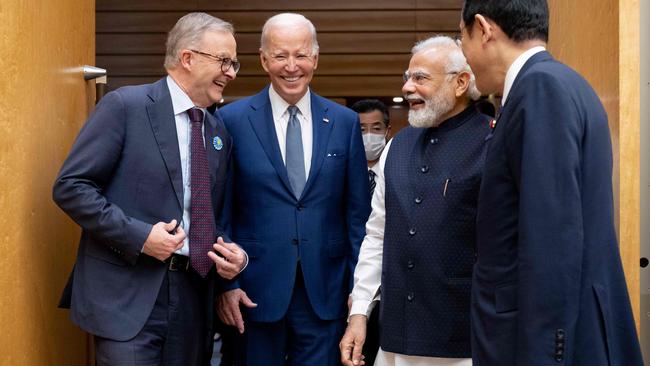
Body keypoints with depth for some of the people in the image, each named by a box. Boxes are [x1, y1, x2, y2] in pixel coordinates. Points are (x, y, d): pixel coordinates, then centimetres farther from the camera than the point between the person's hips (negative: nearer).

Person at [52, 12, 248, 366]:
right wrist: (138, 236, -17)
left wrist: (231, 252, 0)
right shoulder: (125, 106, -7)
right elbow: (70, 186, -11)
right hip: (127, 295, -6)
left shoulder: (219, 133, 14)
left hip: (192, 296, 6)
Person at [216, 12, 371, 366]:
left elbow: (357, 212, 7)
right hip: (255, 288, -1)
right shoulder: (233, 120, -1)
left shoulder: (345, 122, 5)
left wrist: (360, 285, 3)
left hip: (325, 292, 2)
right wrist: (225, 282, -5)